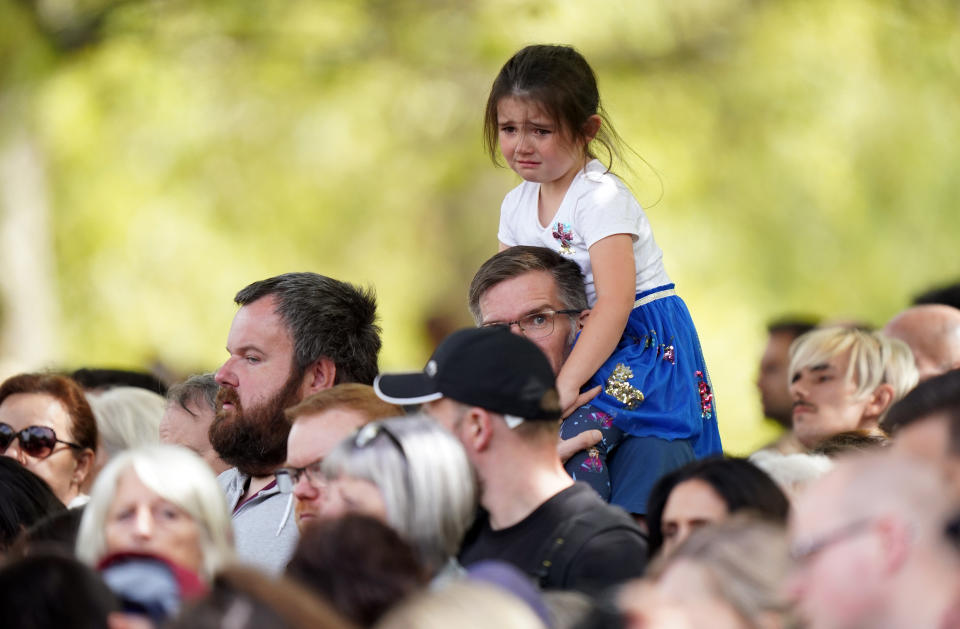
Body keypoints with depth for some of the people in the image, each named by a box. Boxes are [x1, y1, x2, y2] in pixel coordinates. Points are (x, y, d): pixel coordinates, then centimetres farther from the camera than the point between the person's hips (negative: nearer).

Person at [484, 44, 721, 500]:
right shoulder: (517, 205, 6)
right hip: (586, 343, 8)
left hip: (643, 345, -8)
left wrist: (566, 383, -37)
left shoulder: (600, 198, -19)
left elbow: (615, 303, -29)